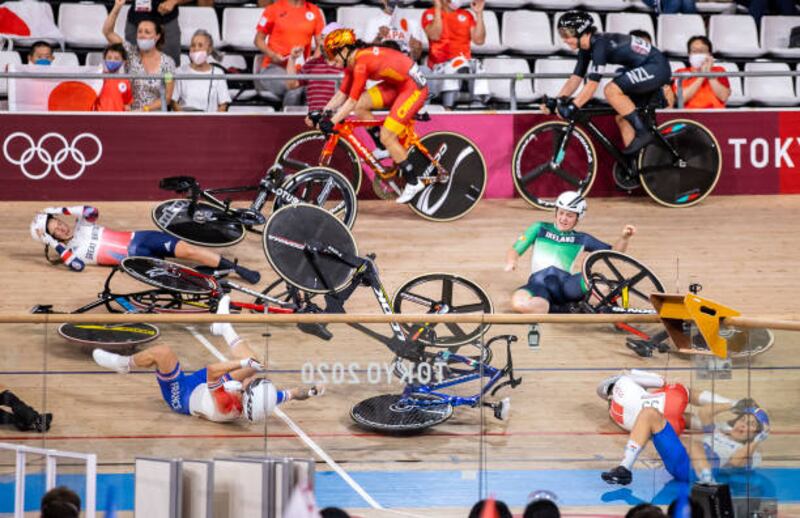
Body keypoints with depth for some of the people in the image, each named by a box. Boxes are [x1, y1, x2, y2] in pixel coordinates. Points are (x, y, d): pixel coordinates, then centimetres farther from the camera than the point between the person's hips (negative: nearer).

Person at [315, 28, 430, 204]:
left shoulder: (361, 62, -24)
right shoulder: (353, 62, 4)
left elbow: (351, 101, -25)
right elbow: (342, 94, 7)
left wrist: (331, 122, -24)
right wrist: (321, 114, 1)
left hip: (413, 87, -9)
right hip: (397, 85, 9)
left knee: (387, 136, -10)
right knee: (360, 106, -3)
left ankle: (413, 182, 2)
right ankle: (388, 150, 9)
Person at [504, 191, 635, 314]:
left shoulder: (581, 239, 23)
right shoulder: (540, 228, 21)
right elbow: (515, 250, 18)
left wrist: (624, 237, 2)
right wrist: (511, 262, -6)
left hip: (565, 282, 0)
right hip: (539, 282, 0)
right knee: (518, 302, -39)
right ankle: (565, 308, -23)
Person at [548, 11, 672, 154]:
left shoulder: (600, 44, -23)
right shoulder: (586, 49, 5)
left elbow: (592, 84, -28)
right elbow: (575, 79, 7)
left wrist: (572, 107, -29)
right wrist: (556, 102, -3)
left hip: (657, 67, -10)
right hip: (645, 69, 10)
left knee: (611, 90, -23)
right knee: (622, 114, 6)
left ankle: (642, 133, -15)